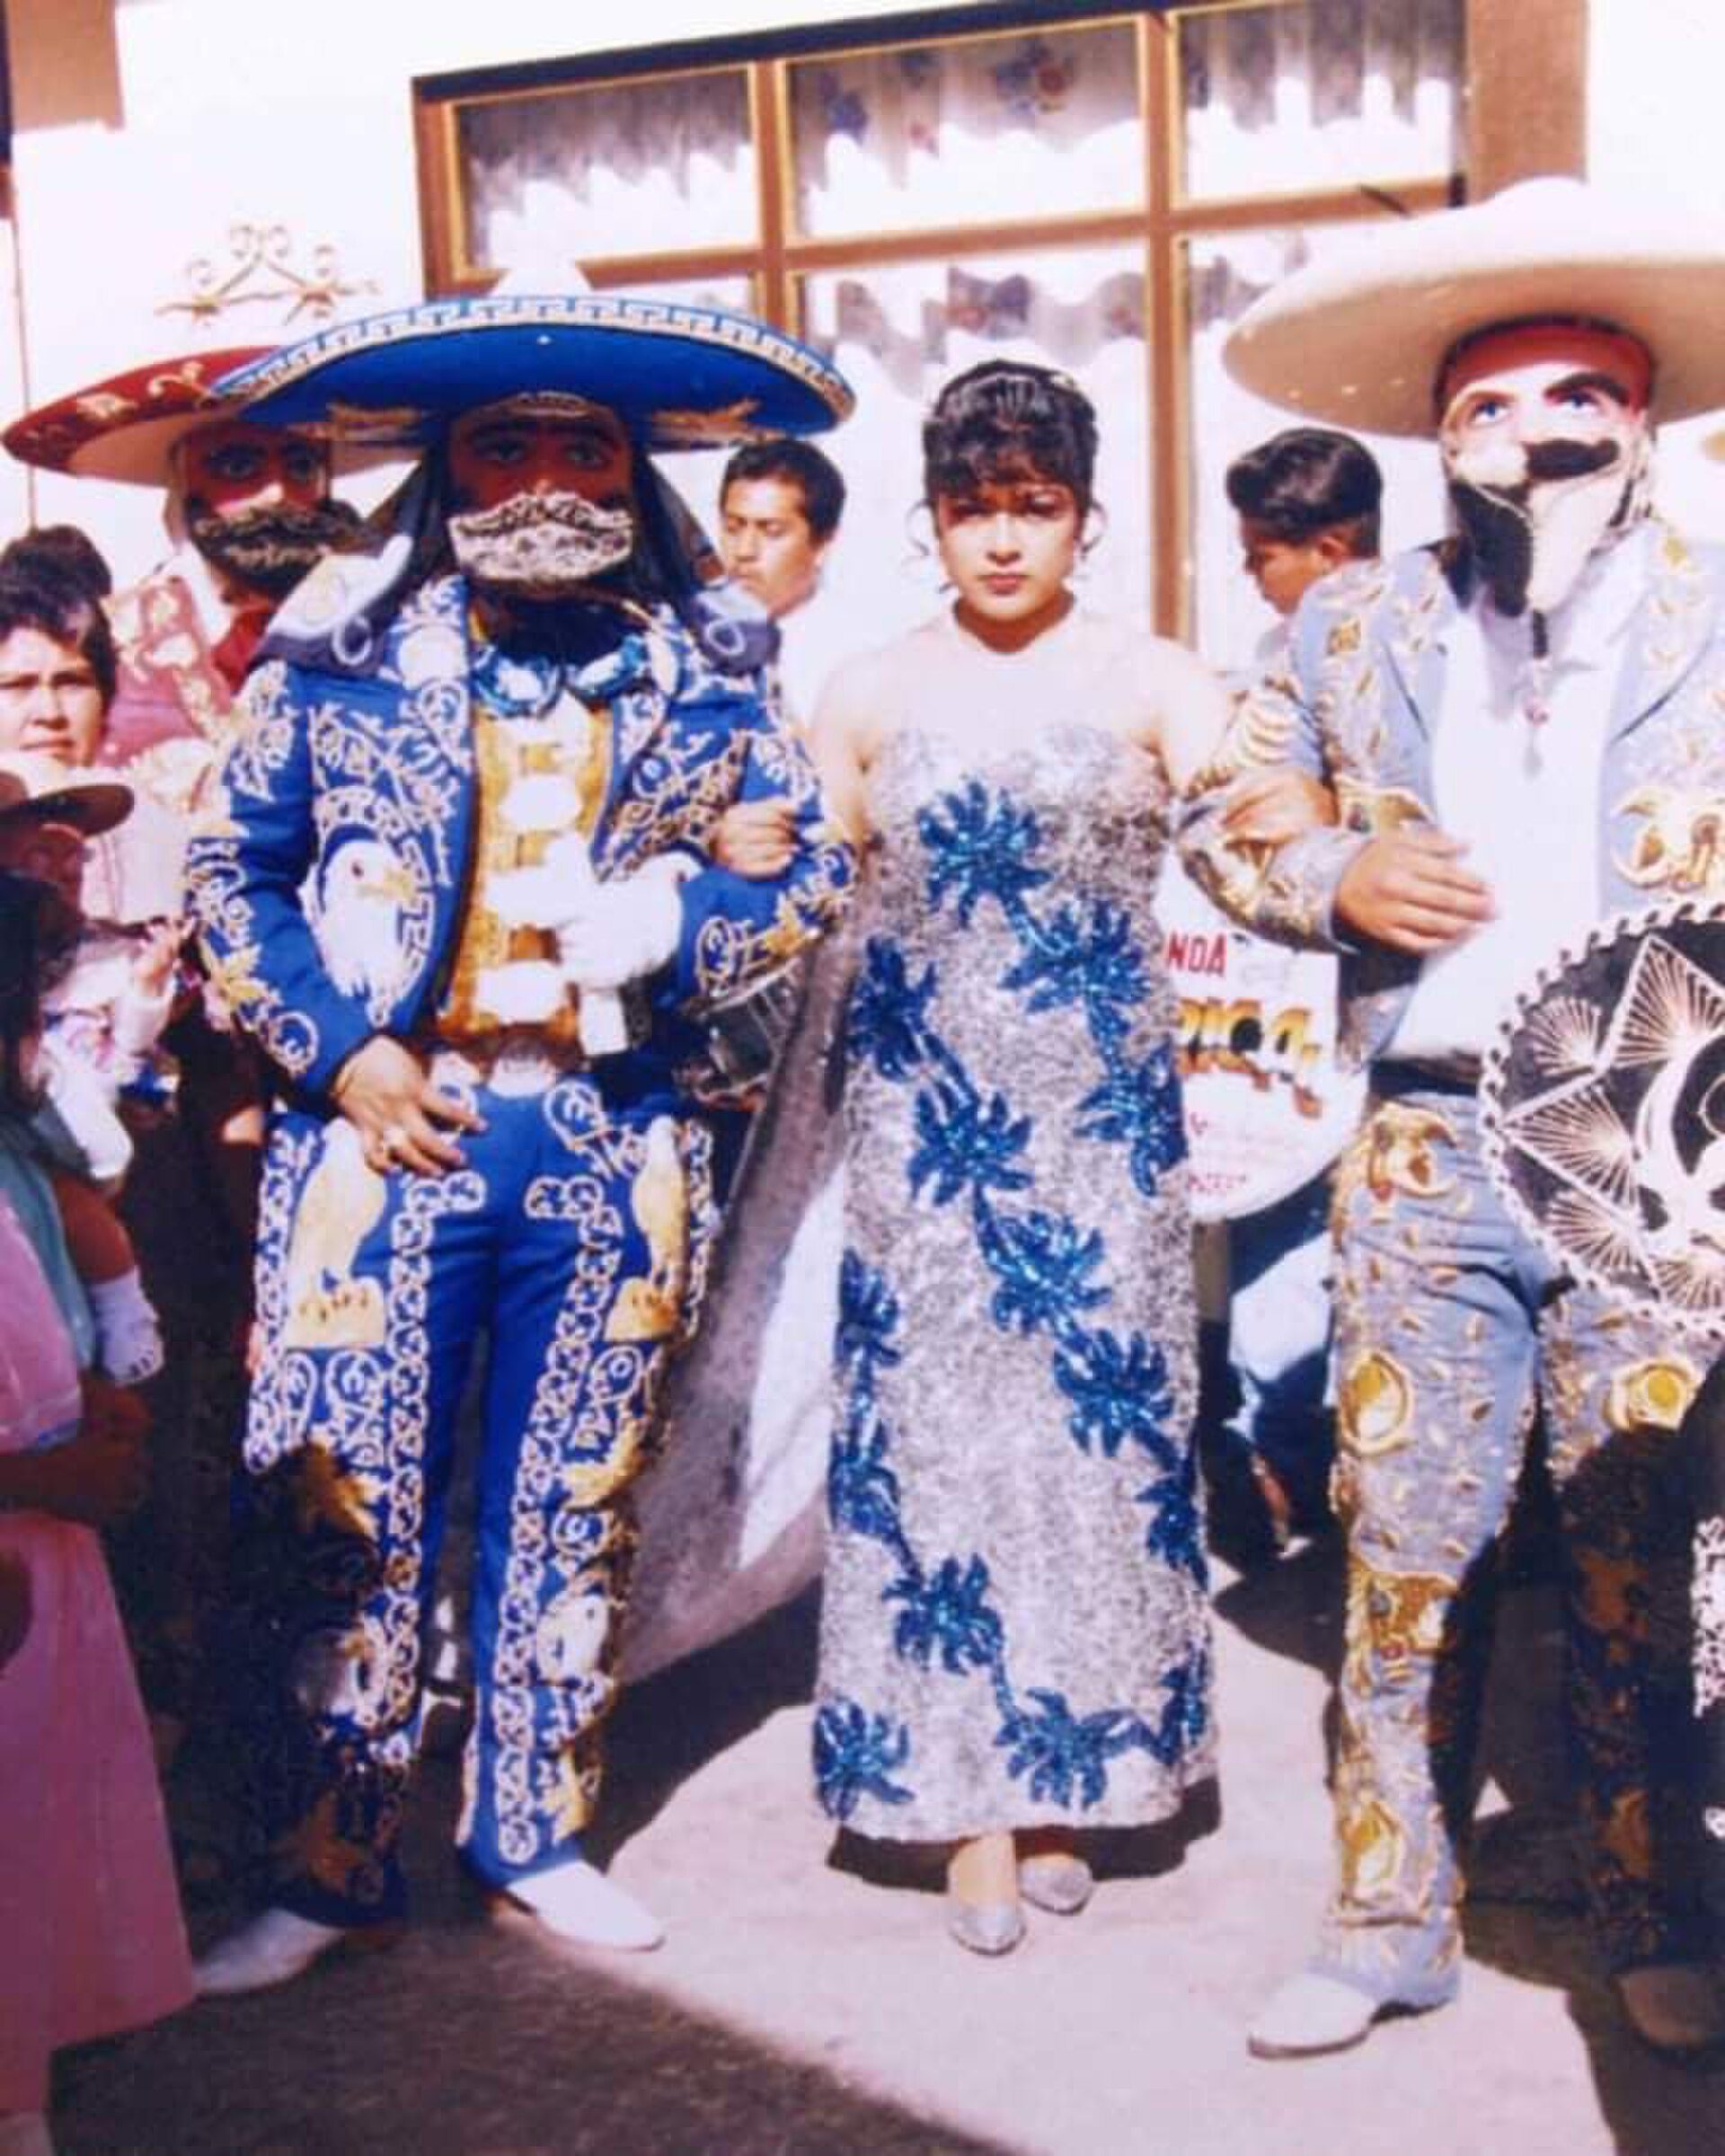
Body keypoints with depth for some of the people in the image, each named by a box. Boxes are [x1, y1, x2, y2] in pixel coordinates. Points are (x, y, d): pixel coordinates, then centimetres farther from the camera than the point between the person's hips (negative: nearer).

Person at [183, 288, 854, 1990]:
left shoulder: (703, 668, 5)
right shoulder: (342, 652, 1)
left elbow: (813, 866, 8)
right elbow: (231, 870, 6)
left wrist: (669, 929, -11)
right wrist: (337, 1051, -6)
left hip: (614, 1148, 2)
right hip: (387, 1130, -1)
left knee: (570, 1510, 13)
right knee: (350, 1518, 2)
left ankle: (534, 1830, 30)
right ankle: (327, 1869, 18)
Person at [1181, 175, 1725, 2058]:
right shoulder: (1352, 628, 7)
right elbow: (1222, 820, 15)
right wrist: (1336, 880, -5)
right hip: (1427, 1148, 1)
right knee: (1406, 1544, 7)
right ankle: (1389, 1916, 23)